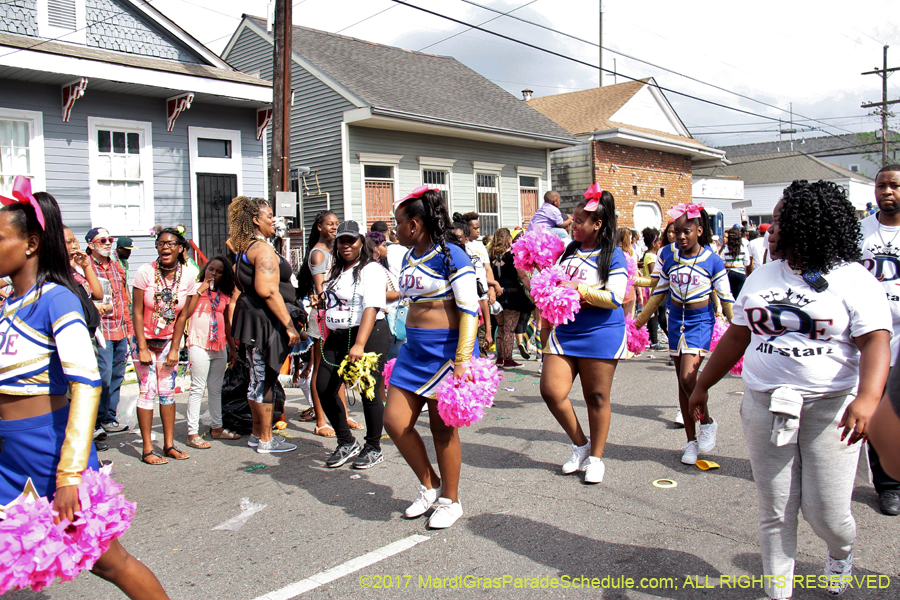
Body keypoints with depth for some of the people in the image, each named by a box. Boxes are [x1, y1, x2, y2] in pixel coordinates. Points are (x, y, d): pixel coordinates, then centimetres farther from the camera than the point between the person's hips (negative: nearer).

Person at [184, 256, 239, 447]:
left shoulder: (224, 294, 12)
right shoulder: (196, 289, -2)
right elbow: (186, 313, -18)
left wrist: (232, 347, 20)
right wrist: (199, 291, -17)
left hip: (219, 347, 6)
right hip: (199, 345, -6)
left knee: (216, 390, 14)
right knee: (198, 389, -6)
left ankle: (217, 428, 24)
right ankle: (192, 433, -2)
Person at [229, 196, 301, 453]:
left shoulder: (244, 249, 15)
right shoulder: (263, 249, -16)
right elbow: (268, 291, -25)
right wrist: (289, 325, -23)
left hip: (251, 316, 10)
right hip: (265, 320, -10)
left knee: (258, 379, 17)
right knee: (265, 380, -2)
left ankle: (257, 433, 28)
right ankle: (266, 440, 7)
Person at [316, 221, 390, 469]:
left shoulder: (371, 269, -10)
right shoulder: (337, 271, 17)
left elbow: (371, 307, -21)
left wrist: (359, 345, -29)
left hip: (369, 336, -8)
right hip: (337, 337, 8)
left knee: (369, 392, -3)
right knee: (324, 388, 3)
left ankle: (374, 448, 15)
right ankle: (347, 443, 18)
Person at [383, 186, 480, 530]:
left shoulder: (450, 256, -13)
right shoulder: (409, 258, 12)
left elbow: (470, 310, -16)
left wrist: (462, 359, -21)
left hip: (445, 351, -8)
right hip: (413, 349, 8)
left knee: (442, 430, 3)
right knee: (394, 421, 4)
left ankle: (450, 501, 22)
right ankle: (429, 485, 24)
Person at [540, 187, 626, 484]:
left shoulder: (613, 255, -5)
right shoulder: (568, 250, 12)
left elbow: (615, 298, -15)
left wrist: (577, 289, -17)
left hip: (600, 333, -5)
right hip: (564, 330, 5)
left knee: (596, 397, 4)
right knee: (551, 390, -4)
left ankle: (596, 457, 21)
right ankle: (580, 444, 18)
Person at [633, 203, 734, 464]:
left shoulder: (712, 261, -8)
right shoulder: (668, 257, 1)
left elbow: (725, 298, -3)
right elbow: (660, 291, 11)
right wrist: (640, 319, 12)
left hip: (701, 321, -4)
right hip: (676, 321, 4)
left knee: (688, 376, -20)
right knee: (682, 380, 7)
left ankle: (707, 422, 8)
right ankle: (691, 440, 18)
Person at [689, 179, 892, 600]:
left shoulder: (852, 279, -4)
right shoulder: (762, 277, 10)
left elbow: (875, 343, -14)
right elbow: (737, 337, 16)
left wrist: (867, 398, -30)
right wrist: (702, 385, 18)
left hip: (830, 407, -3)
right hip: (765, 407, 4)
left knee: (827, 513, 3)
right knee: (775, 513, 7)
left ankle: (841, 553, 39)